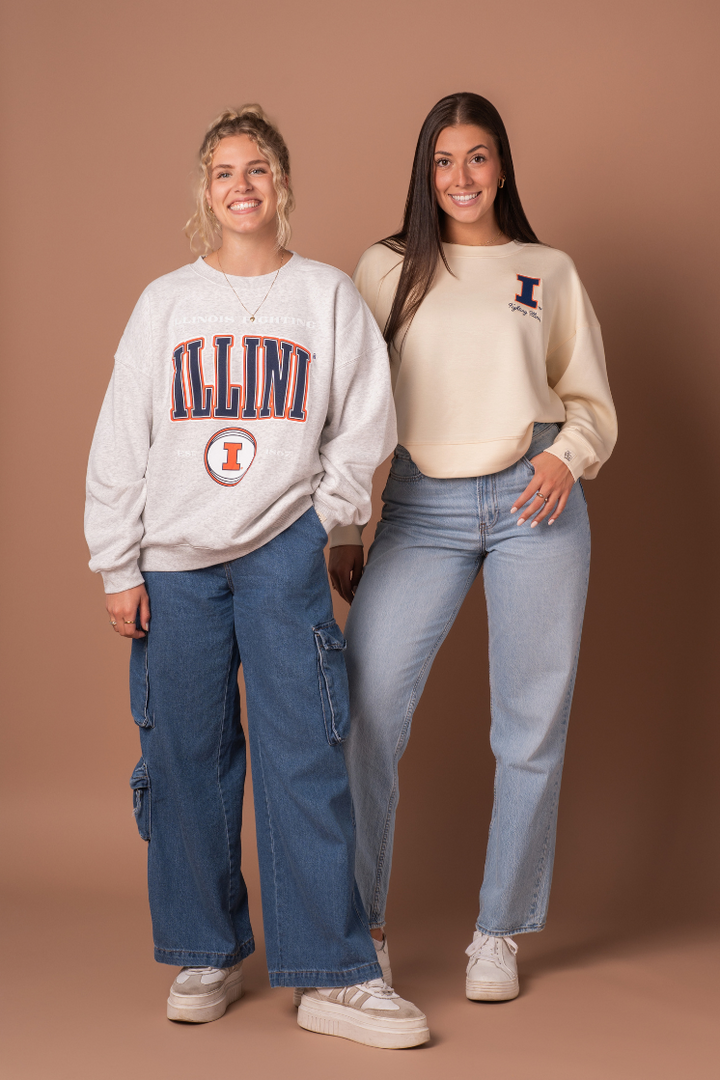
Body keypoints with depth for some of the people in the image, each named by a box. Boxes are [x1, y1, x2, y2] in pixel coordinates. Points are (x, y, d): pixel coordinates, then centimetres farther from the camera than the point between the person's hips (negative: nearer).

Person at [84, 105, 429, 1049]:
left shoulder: (329, 295, 5)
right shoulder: (166, 302, 7)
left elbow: (367, 419, 7)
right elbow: (120, 439, 7)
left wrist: (325, 513, 0)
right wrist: (117, 565, 3)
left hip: (283, 553, -1)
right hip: (173, 562, 2)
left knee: (306, 757, -6)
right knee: (186, 759, 5)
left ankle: (335, 976, -1)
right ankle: (206, 958, 20)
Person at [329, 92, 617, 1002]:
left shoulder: (551, 273, 13)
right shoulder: (388, 269, 11)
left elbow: (591, 400, 14)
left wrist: (567, 456, -7)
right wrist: (342, 530, 4)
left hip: (534, 502, 1)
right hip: (423, 508, 0)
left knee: (532, 723, 3)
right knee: (362, 710, -11)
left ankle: (500, 933, 17)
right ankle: (359, 922, 6)